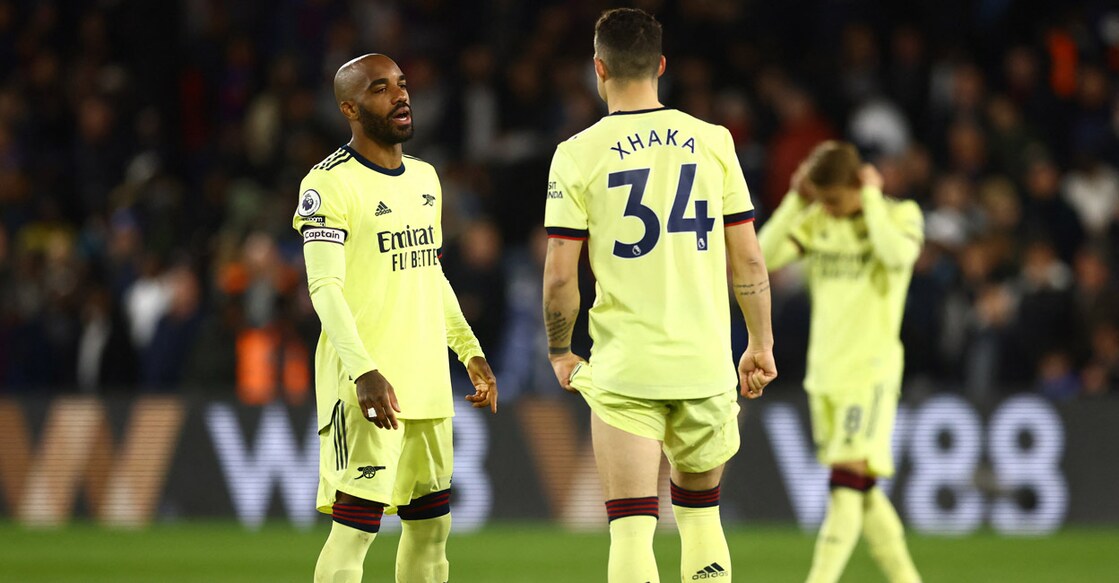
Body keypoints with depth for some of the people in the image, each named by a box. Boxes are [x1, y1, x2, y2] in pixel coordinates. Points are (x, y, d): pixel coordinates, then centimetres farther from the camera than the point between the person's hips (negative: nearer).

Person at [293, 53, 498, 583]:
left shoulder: (425, 178, 16)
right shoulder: (331, 183, -10)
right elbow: (325, 288, -17)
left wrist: (470, 352, 19)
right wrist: (364, 371, -27)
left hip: (428, 383, 8)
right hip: (366, 389, -8)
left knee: (431, 525, 11)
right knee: (354, 528, -11)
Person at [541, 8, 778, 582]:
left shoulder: (578, 154, -4)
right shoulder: (712, 142, 3)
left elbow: (560, 275, -5)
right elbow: (748, 261, 4)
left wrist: (559, 353, 10)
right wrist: (760, 344, 16)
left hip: (624, 369, -3)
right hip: (707, 363, 3)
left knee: (631, 529, -3)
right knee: (700, 514, 19)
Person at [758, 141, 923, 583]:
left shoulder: (900, 215, -4)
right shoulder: (817, 221, 8)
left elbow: (897, 254, -26)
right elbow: (766, 254, -2)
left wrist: (872, 199, -17)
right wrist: (796, 199, -6)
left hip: (871, 368, -6)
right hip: (824, 370, 6)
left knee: (849, 483, -16)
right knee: (861, 490, 11)